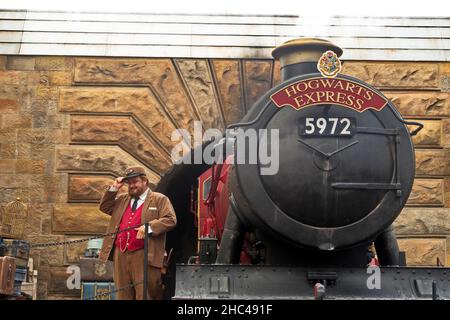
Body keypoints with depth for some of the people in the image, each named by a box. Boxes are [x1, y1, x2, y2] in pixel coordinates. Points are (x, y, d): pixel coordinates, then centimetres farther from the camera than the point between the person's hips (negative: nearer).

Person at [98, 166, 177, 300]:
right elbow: (104, 207, 24)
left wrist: (149, 227, -20)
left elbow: (170, 220, -7)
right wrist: (114, 188, 13)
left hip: (144, 257, -6)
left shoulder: (160, 199, 3)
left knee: (145, 295, -5)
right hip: (120, 255, 6)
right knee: (122, 295, 10)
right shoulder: (122, 199, 22)